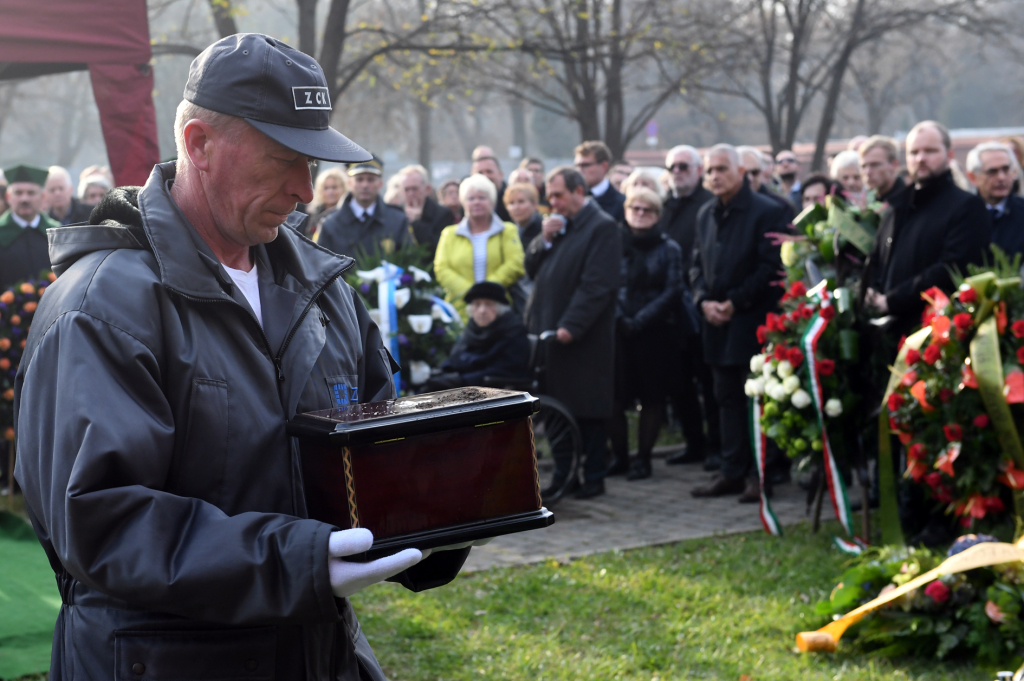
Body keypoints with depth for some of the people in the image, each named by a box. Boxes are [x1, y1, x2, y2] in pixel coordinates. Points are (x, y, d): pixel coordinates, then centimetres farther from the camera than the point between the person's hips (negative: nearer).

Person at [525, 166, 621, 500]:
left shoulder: (602, 227, -9)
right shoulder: (557, 225, 16)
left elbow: (597, 285, -16)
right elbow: (531, 269, 15)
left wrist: (571, 326, -20)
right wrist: (545, 239, -2)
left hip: (582, 338, -7)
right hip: (548, 332, 7)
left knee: (588, 411, 1)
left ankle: (594, 477, 10)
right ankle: (562, 475, 16)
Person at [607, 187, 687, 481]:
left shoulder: (669, 249, 4)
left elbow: (673, 291, -5)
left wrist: (640, 320, -13)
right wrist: (621, 318, -14)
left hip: (656, 332, -1)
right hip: (618, 331, 1)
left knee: (652, 396, 3)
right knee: (614, 395, -4)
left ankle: (643, 457, 13)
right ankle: (619, 455, 11)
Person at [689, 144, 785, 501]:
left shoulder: (766, 212, -8)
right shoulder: (706, 215, 14)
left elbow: (771, 267, -13)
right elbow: (697, 263, 16)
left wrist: (735, 303, -15)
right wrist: (704, 300, -1)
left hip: (753, 321, -7)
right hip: (718, 324, 7)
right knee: (727, 399, 10)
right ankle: (732, 472, 15)